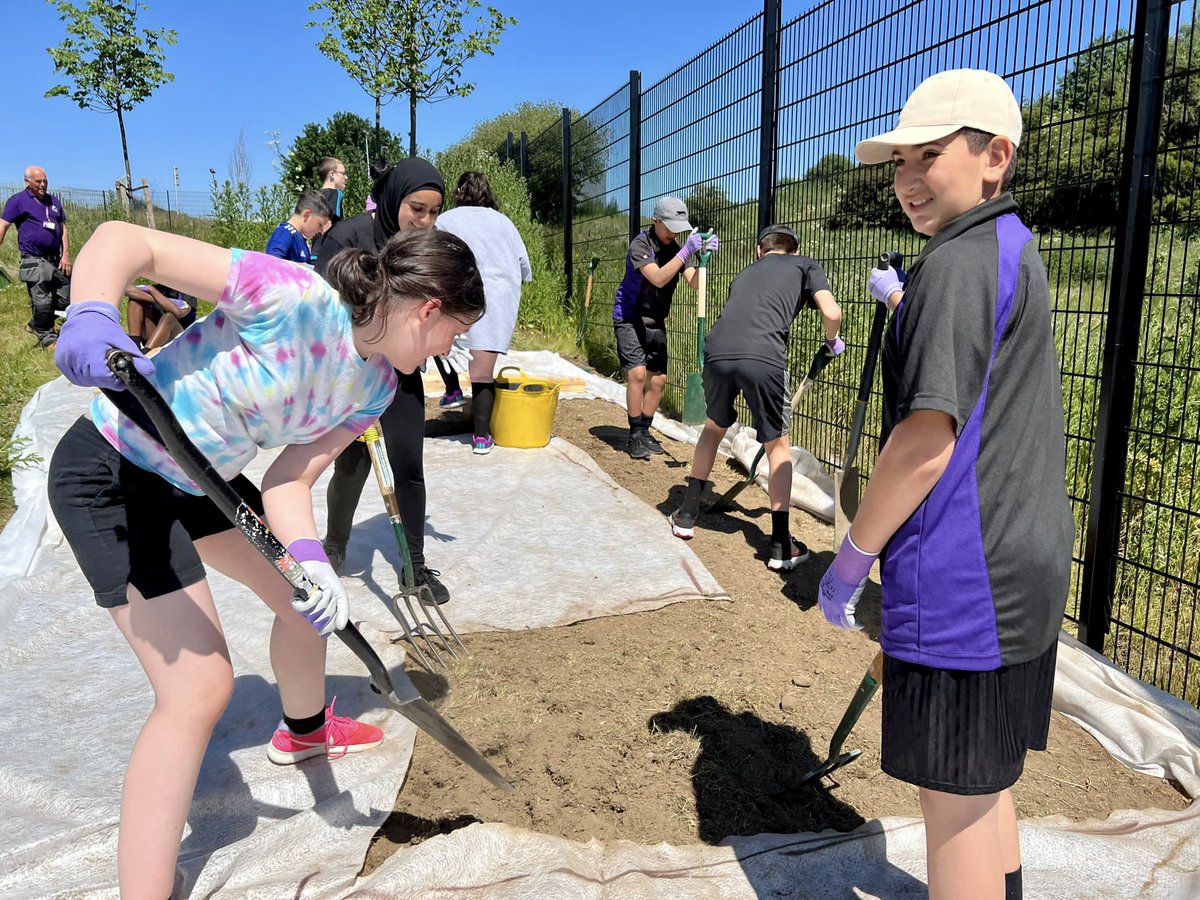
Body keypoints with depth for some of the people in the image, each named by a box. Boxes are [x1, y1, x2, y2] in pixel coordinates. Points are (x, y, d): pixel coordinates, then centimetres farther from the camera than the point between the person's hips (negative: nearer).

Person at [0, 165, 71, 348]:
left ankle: (35, 325, 28)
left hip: (56, 259, 6)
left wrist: (66, 256, 4)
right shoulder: (18, 201, -3)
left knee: (66, 299, 9)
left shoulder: (54, 201, 14)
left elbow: (63, 229, 14)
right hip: (34, 261, -6)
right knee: (42, 302, -7)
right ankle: (47, 339, 5)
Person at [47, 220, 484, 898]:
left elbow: (291, 479, -6)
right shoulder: (293, 298, -28)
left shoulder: (376, 386, -3)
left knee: (309, 594, 19)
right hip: (112, 477, -9)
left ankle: (306, 729, 50)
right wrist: (91, 318, -46)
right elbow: (123, 240, -27)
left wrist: (310, 561, -23)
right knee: (201, 689, -11)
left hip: (203, 477, 9)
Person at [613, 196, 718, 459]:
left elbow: (695, 283, -13)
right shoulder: (640, 245, -16)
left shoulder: (677, 248, 1)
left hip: (656, 322, 6)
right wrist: (685, 252, -36)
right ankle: (635, 436, -8)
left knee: (658, 379, 4)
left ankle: (644, 432, 20)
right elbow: (658, 278, -31)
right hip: (629, 319, -6)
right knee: (638, 373, -18)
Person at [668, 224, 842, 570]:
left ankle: (687, 515, 35)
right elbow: (831, 312, 7)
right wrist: (832, 341, 27)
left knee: (714, 428, 29)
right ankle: (781, 546, 16)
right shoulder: (805, 265, 23)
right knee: (778, 446, 15)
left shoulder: (746, 272, 35)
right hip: (764, 358, -3)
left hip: (718, 352, 4)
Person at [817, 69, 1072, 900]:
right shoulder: (1018, 251, 14)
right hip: (1024, 568, 10)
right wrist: (903, 304, 40)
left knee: (954, 796, 4)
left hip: (961, 582, -10)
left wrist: (852, 555, -12)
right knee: (983, 779, 24)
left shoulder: (958, 262, -16)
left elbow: (928, 439, -21)